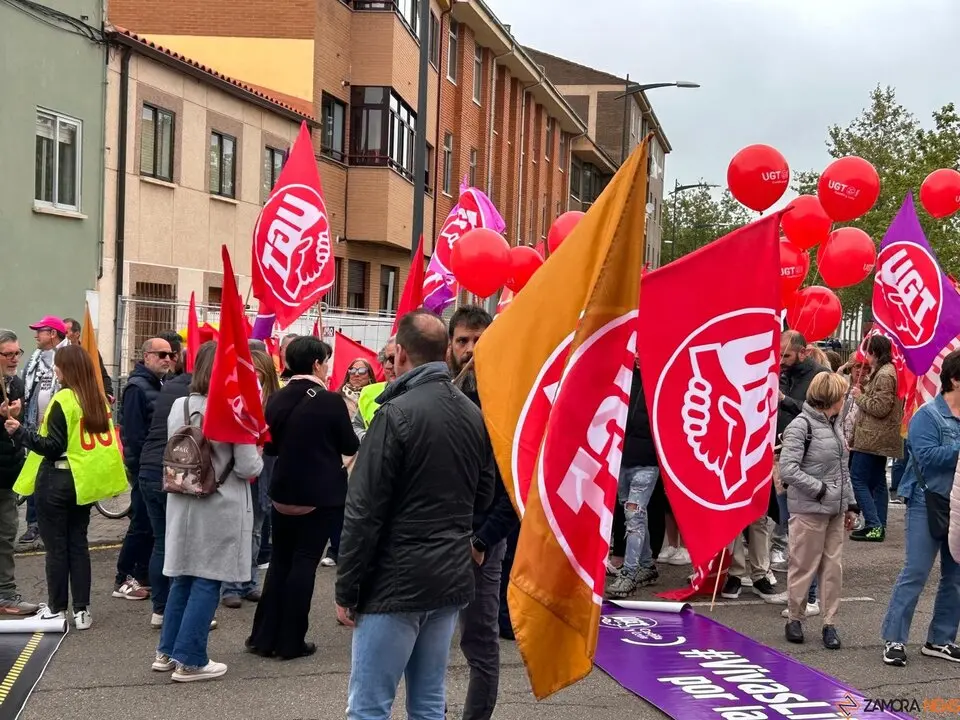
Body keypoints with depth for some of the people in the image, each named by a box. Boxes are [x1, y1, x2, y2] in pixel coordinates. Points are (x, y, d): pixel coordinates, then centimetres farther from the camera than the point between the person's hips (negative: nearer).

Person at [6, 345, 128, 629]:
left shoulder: (63, 400, -16)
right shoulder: (98, 398, 6)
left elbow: (53, 447, -18)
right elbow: (102, 440, 11)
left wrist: (20, 432, -16)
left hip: (56, 481, -7)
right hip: (82, 481, 7)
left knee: (56, 546, 4)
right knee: (78, 544, 11)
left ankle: (57, 609, 12)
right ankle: (82, 610, 10)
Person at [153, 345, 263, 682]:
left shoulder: (179, 407, 1)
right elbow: (248, 467, -13)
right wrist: (257, 458, 7)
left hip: (182, 504, 6)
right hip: (220, 509, -6)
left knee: (182, 578, 16)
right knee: (207, 582, 2)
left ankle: (167, 651, 24)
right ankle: (189, 660, 5)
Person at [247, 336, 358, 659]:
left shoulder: (277, 400, 1)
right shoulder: (330, 401, -14)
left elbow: (270, 446, 11)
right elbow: (351, 447, -3)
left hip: (284, 493, 5)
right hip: (322, 495, -5)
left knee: (280, 560, 14)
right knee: (304, 563, 1)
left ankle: (264, 636, 15)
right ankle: (291, 642, 4)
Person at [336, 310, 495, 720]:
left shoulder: (397, 413, -14)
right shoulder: (474, 415, 6)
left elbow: (364, 512, -14)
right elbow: (483, 497, 16)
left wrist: (346, 589, -8)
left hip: (396, 581, -7)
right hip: (453, 578, 7)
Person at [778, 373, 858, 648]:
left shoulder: (835, 425, 12)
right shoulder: (801, 425, -12)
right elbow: (787, 469, -18)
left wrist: (850, 504, 16)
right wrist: (819, 489, -15)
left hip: (835, 511, 7)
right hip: (809, 510, -7)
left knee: (833, 567, 8)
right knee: (804, 567, 2)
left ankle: (829, 623, 16)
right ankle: (795, 619, 17)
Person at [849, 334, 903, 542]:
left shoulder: (884, 375, -17)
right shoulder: (884, 371, 16)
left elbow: (880, 408, -20)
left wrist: (860, 397, -9)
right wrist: (861, 394, 9)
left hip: (873, 438, -11)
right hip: (879, 438, 11)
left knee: (858, 479, -8)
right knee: (877, 481, 11)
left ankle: (874, 526, -11)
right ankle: (879, 526, 15)